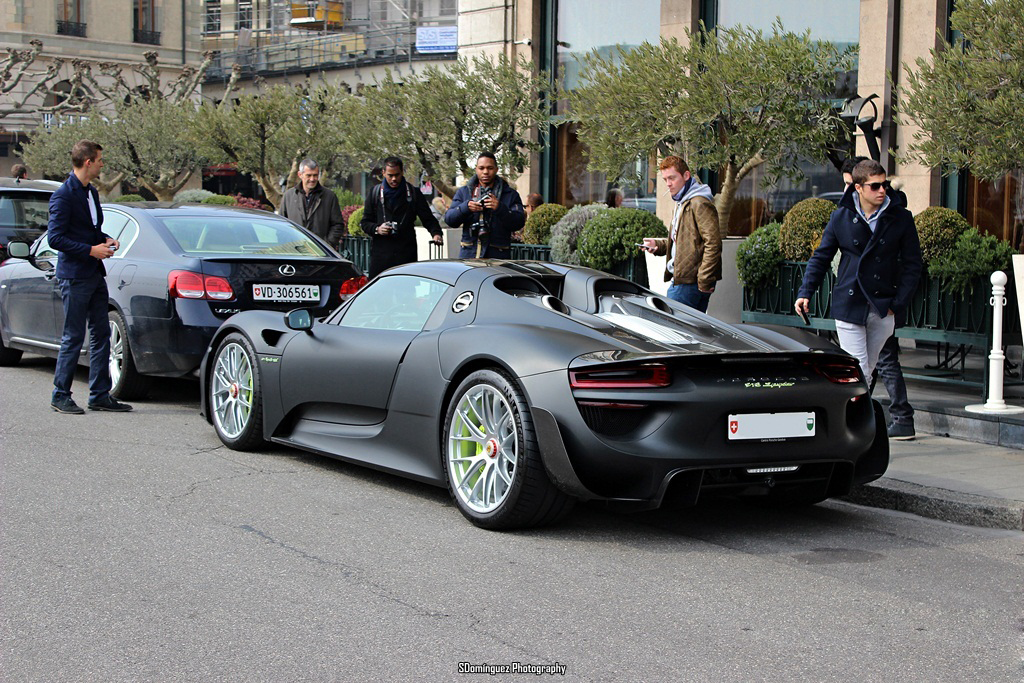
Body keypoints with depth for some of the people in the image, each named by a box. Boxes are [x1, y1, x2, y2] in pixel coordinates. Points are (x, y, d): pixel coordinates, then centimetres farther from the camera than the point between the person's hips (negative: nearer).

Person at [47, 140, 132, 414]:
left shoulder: (91, 193, 14)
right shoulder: (63, 196, -13)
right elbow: (55, 238, -16)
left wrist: (106, 240, 6)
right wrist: (91, 250, -19)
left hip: (95, 275, 9)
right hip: (75, 276, -9)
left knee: (101, 334, 9)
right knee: (74, 337, -3)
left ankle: (100, 395, 16)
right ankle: (60, 396, 8)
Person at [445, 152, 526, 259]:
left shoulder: (510, 195, 9)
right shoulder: (463, 192, 15)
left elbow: (519, 223, -3)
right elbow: (449, 219, 6)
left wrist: (500, 208, -20)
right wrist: (466, 207, -13)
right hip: (468, 255, 1)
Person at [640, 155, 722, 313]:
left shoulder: (700, 204, -12)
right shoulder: (681, 204, 22)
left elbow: (713, 243, -18)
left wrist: (704, 281, -20)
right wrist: (658, 244, 13)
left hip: (689, 282, -10)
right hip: (681, 279, 10)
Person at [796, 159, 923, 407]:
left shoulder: (901, 218, 0)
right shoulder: (841, 217, 1)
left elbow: (912, 264, 4)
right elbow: (821, 257, 9)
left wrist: (898, 304, -3)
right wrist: (805, 292, -2)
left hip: (883, 308, 1)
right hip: (849, 304, -1)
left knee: (867, 371, 11)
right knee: (857, 373, -6)